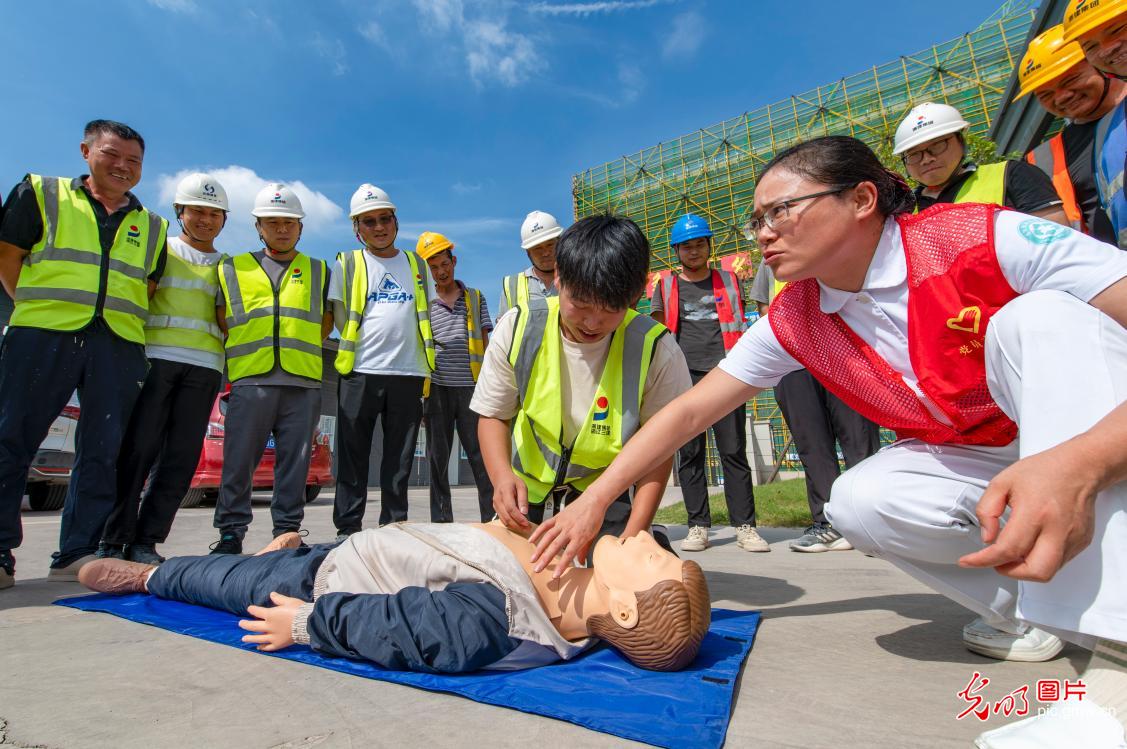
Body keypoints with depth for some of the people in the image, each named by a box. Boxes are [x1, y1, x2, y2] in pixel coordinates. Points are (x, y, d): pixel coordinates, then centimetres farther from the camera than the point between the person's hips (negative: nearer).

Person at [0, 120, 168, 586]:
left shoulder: (152, 227, 18)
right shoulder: (41, 194, 12)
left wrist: (121, 318, 9)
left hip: (119, 345, 2)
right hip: (42, 335, -2)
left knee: (103, 453, 1)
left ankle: (77, 556, 8)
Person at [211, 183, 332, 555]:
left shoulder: (318, 271, 16)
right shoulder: (233, 269, 15)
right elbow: (222, 320, 15)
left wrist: (302, 352, 7)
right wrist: (246, 353, 7)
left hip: (304, 382, 0)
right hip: (250, 380, 0)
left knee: (295, 462, 3)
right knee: (238, 461, 0)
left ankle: (287, 532, 12)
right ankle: (231, 532, 11)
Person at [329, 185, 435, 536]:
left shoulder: (417, 265, 15)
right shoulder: (347, 264, 9)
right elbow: (340, 318, 8)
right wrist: (365, 344, 2)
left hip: (408, 374, 2)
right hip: (360, 373, -1)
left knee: (400, 460, 6)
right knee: (353, 457, 2)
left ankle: (394, 527, 15)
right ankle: (348, 528, 10)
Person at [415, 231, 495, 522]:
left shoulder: (476, 298, 13)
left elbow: (486, 343, 12)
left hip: (471, 386, 0)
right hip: (437, 388, 1)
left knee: (481, 455, 0)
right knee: (438, 458, 5)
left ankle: (493, 517, 6)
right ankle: (441, 521, 12)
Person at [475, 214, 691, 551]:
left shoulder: (656, 350, -22)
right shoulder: (518, 327, -16)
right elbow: (493, 415, -5)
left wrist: (633, 536, -20)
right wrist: (502, 476, -25)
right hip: (526, 498, 2)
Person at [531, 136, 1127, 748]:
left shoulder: (984, 238, -23)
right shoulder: (793, 322, -11)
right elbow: (689, 411, -11)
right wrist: (595, 500, -16)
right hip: (975, 466, 3)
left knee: (1041, 314, -30)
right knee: (858, 500, -27)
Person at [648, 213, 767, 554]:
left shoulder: (727, 280, 17)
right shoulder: (666, 285, 15)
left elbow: (739, 327, 18)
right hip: (683, 376, 0)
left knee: (734, 451, -2)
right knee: (689, 453, 1)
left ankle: (745, 526, 4)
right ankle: (698, 526, 9)